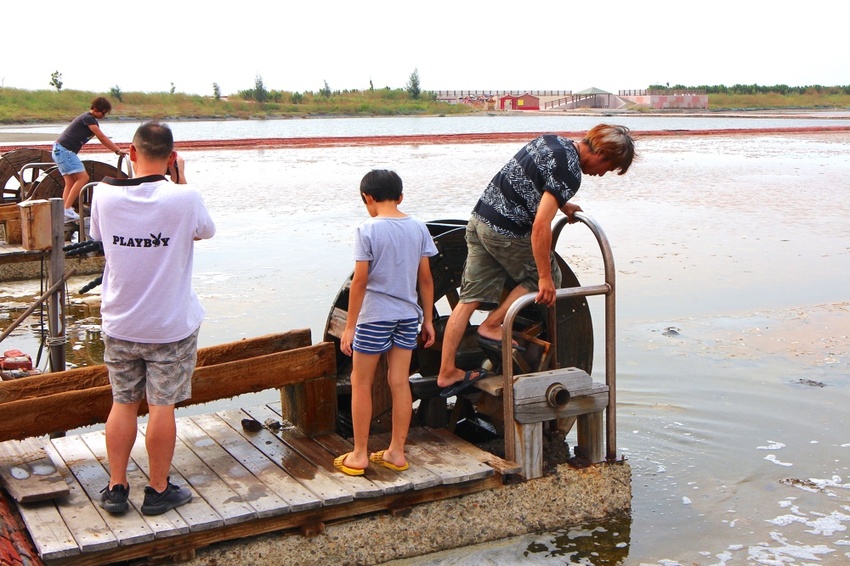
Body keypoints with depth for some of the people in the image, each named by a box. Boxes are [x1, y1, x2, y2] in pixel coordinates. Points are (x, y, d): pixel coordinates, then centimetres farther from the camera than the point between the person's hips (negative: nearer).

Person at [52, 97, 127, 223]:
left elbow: (103, 139, 17)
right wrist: (118, 150, -12)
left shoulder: (91, 120, 17)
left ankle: (65, 212, 4)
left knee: (70, 182, 7)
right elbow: (102, 138, -15)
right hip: (64, 150, -10)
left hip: (60, 150, 10)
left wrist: (117, 150, 8)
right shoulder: (88, 118, -13)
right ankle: (67, 209, -16)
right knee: (83, 177, -15)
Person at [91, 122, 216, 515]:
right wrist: (181, 180, 9)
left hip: (120, 324, 3)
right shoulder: (183, 198, -16)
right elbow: (205, 231, 5)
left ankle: (116, 488, 23)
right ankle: (158, 490, 19)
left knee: (123, 404, 15)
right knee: (162, 406, 8)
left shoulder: (105, 194, -8)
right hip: (171, 326, -3)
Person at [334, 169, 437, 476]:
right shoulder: (418, 228, 2)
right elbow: (426, 278, 4)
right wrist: (428, 319, 13)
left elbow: (360, 280, -14)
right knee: (400, 382, 10)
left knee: (361, 383, 7)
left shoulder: (367, 230, -13)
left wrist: (349, 326, -8)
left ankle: (359, 455, 12)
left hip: (374, 315, -5)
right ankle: (396, 452, 17)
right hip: (407, 315, 5)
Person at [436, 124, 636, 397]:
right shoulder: (569, 171, -19)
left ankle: (447, 373, 12)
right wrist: (545, 278, -18)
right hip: (507, 231, -9)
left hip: (480, 217, 9)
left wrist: (561, 204, 30)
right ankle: (491, 326, 13)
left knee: (471, 298, 10)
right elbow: (541, 226, -25)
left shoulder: (552, 140, 10)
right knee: (548, 279, 14)